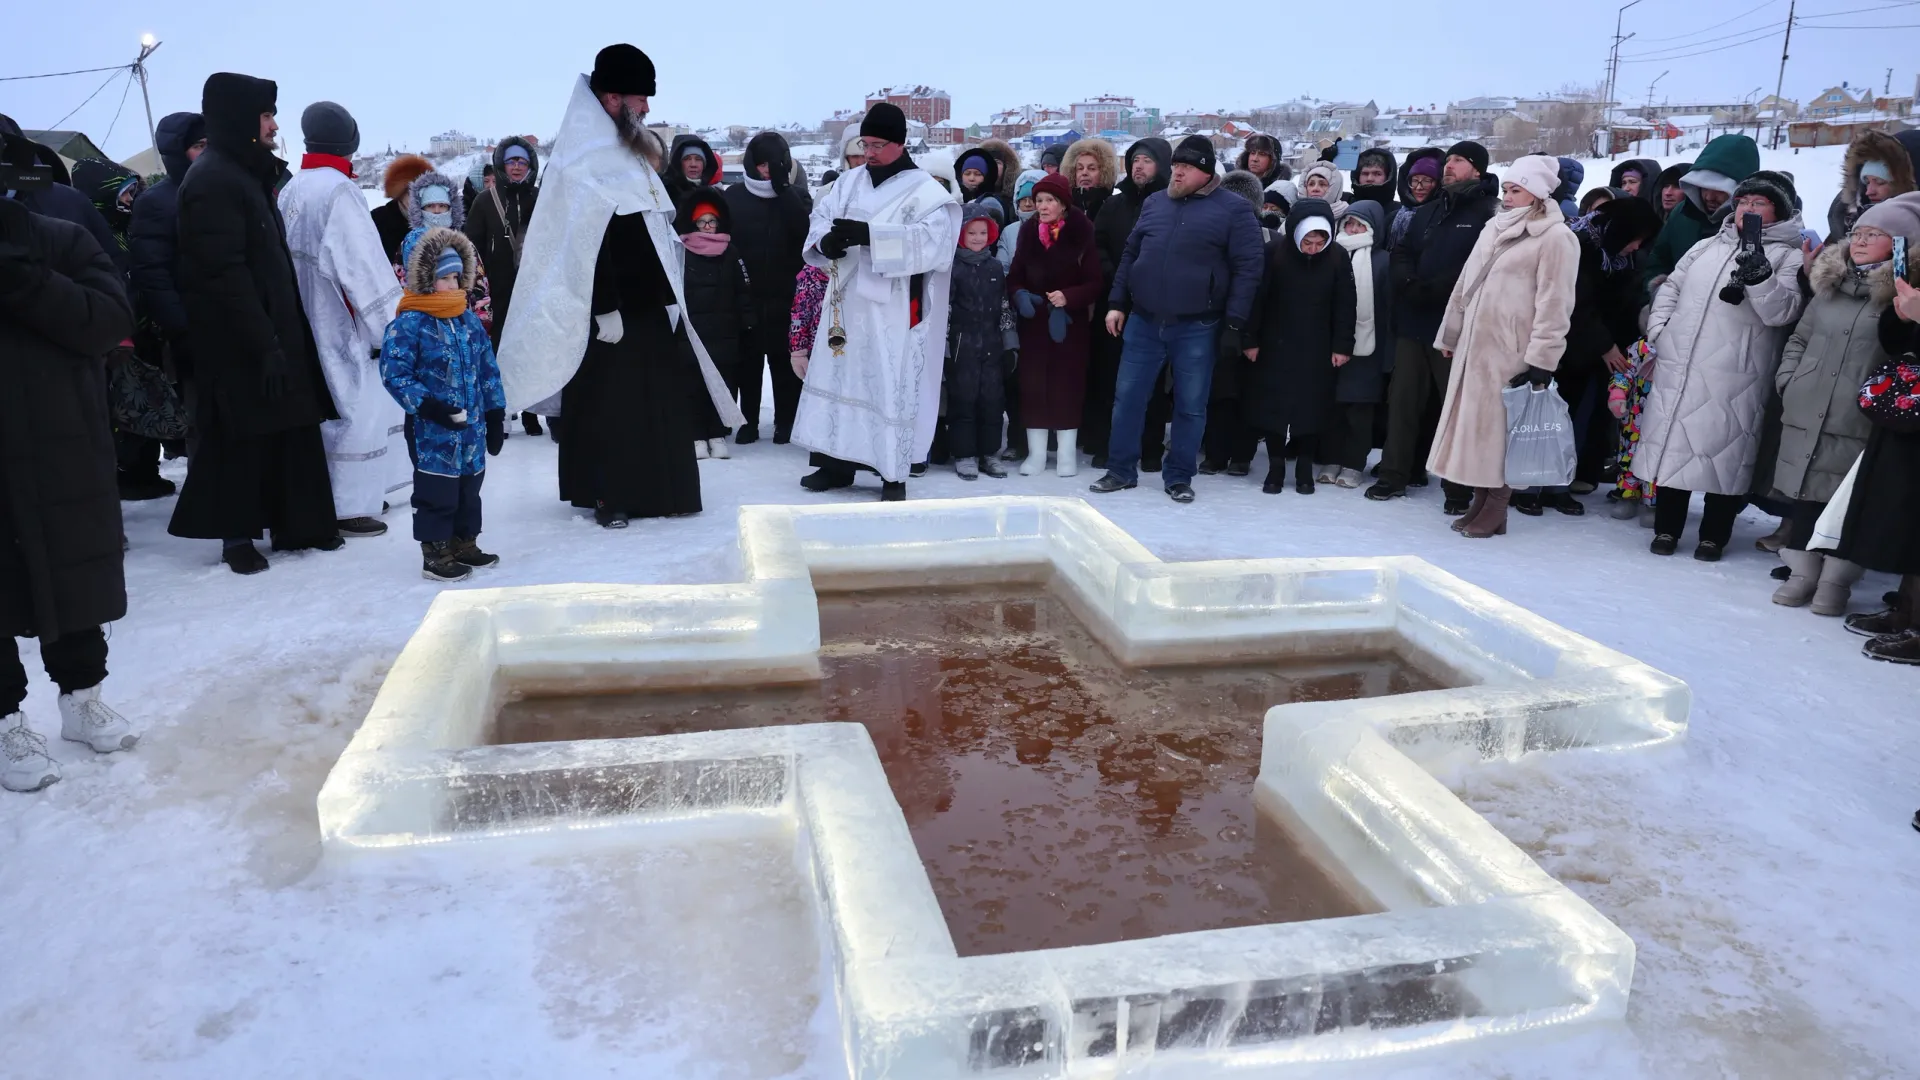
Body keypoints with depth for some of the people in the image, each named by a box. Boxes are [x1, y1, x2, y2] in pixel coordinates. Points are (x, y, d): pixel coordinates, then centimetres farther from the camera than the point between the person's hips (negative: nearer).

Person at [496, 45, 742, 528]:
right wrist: (604, 309, -22)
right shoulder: (585, 163, -13)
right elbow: (587, 244, -19)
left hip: (651, 301, 9)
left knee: (657, 399, 11)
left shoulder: (632, 153, 16)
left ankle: (658, 489, 19)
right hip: (614, 307, -9)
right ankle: (608, 496, 7)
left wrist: (667, 292, 18)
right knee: (609, 402, -1)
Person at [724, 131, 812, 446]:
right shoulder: (733, 196, 5)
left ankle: (786, 420, 14)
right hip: (746, 293, 1)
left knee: (784, 357, 4)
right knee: (748, 358, 7)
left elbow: (805, 229, -15)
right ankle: (750, 419, 17)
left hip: (785, 293, -1)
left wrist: (782, 187, -18)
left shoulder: (797, 196, 4)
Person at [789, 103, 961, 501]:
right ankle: (838, 462, 22)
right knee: (838, 378, 10)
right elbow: (821, 216, 8)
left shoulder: (925, 191, -7)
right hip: (846, 303, 6)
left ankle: (893, 475, 6)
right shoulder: (851, 181, 12)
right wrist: (826, 240, -17)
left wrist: (868, 235, -28)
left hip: (893, 313, -6)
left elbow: (929, 240, -21)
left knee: (891, 388, -3)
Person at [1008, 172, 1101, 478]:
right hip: (1034, 322, 3)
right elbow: (1014, 277, 9)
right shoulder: (1028, 232, 6)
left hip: (1070, 323, -3)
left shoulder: (1082, 234, -6)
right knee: (1033, 383, 1)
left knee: (1067, 383, -1)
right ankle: (1036, 452, 9)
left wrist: (1068, 297, -23)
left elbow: (1095, 284, -7)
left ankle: (1068, 453, 9)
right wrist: (1019, 295, -12)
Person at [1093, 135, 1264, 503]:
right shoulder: (1153, 203, 10)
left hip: (1196, 328, -3)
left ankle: (1179, 477, 19)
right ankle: (1121, 470, 19)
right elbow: (1130, 255, 15)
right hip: (1143, 322, 4)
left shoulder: (1234, 209, -3)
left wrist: (1234, 322, -12)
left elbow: (1247, 268, -7)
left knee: (1190, 405, 6)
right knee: (1128, 397, 6)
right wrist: (1117, 303, 8)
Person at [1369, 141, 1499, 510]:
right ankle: (1394, 475, 19)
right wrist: (1408, 282, -6)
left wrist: (1435, 288, -19)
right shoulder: (1426, 211, 18)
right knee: (1402, 399, 9)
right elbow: (1401, 252, 15)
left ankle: (1460, 487, 8)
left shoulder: (1489, 214, -5)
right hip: (1413, 321, 6)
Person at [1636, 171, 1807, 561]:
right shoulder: (1706, 246, 15)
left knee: (1724, 452, 1)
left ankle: (1714, 535, 15)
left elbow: (1782, 312, -11)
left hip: (1734, 378, -4)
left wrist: (1759, 277, -27)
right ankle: (1666, 528, 19)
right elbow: (1671, 288, 21)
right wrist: (1658, 330, 6)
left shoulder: (1788, 256, 0)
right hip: (1678, 368, 4)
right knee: (1672, 445, 7)